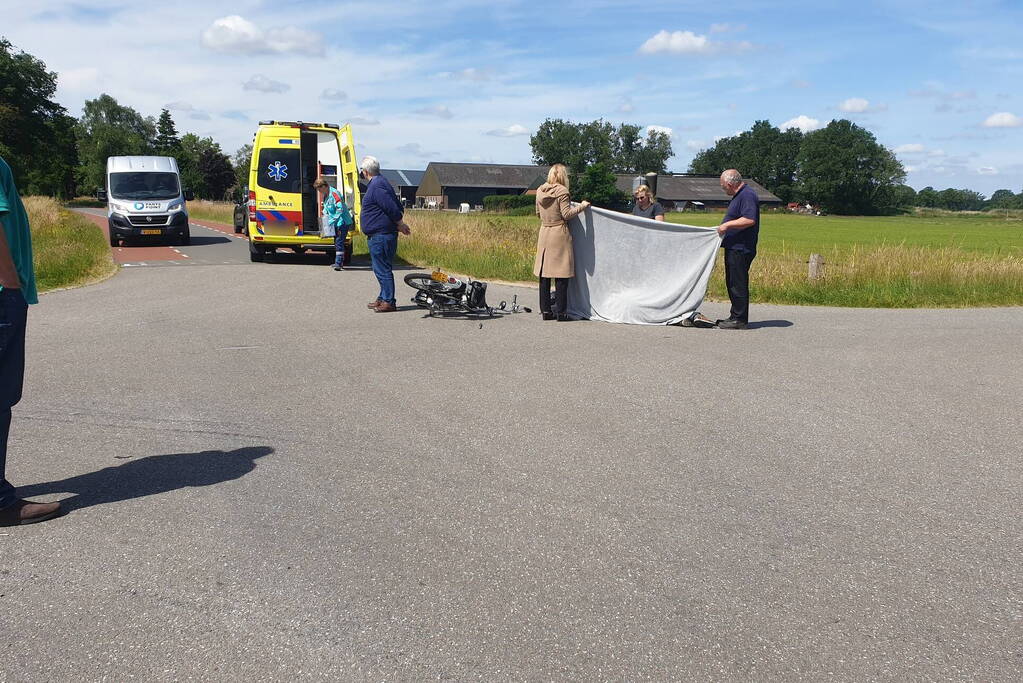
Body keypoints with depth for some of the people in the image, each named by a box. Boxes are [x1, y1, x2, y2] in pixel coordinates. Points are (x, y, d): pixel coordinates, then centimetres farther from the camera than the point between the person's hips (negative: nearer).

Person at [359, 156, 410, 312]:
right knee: (382, 269, 17)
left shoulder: (376, 187, -17)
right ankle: (383, 299, 26)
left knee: (382, 269, -6)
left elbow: (393, 208, -21)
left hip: (380, 236, -11)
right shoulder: (381, 183, 17)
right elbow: (397, 208, 19)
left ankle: (388, 302, -2)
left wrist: (399, 224, -8)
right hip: (381, 235, 11)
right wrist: (399, 224, 12)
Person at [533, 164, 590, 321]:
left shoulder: (540, 191, 8)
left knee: (544, 274, 8)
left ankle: (545, 310, 11)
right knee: (561, 275, -1)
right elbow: (566, 214, -12)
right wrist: (581, 206, -1)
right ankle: (560, 311, 0)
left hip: (544, 234, 6)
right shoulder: (562, 192, -10)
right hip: (560, 234, -6)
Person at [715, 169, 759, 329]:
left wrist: (727, 225, -21)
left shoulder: (747, 195, -15)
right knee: (732, 284, 14)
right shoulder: (740, 195, 19)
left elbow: (749, 220, -26)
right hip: (734, 248, 11)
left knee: (738, 285, -7)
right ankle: (736, 316, 21)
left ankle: (739, 319, -2)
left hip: (740, 249, -11)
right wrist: (725, 227, 19)